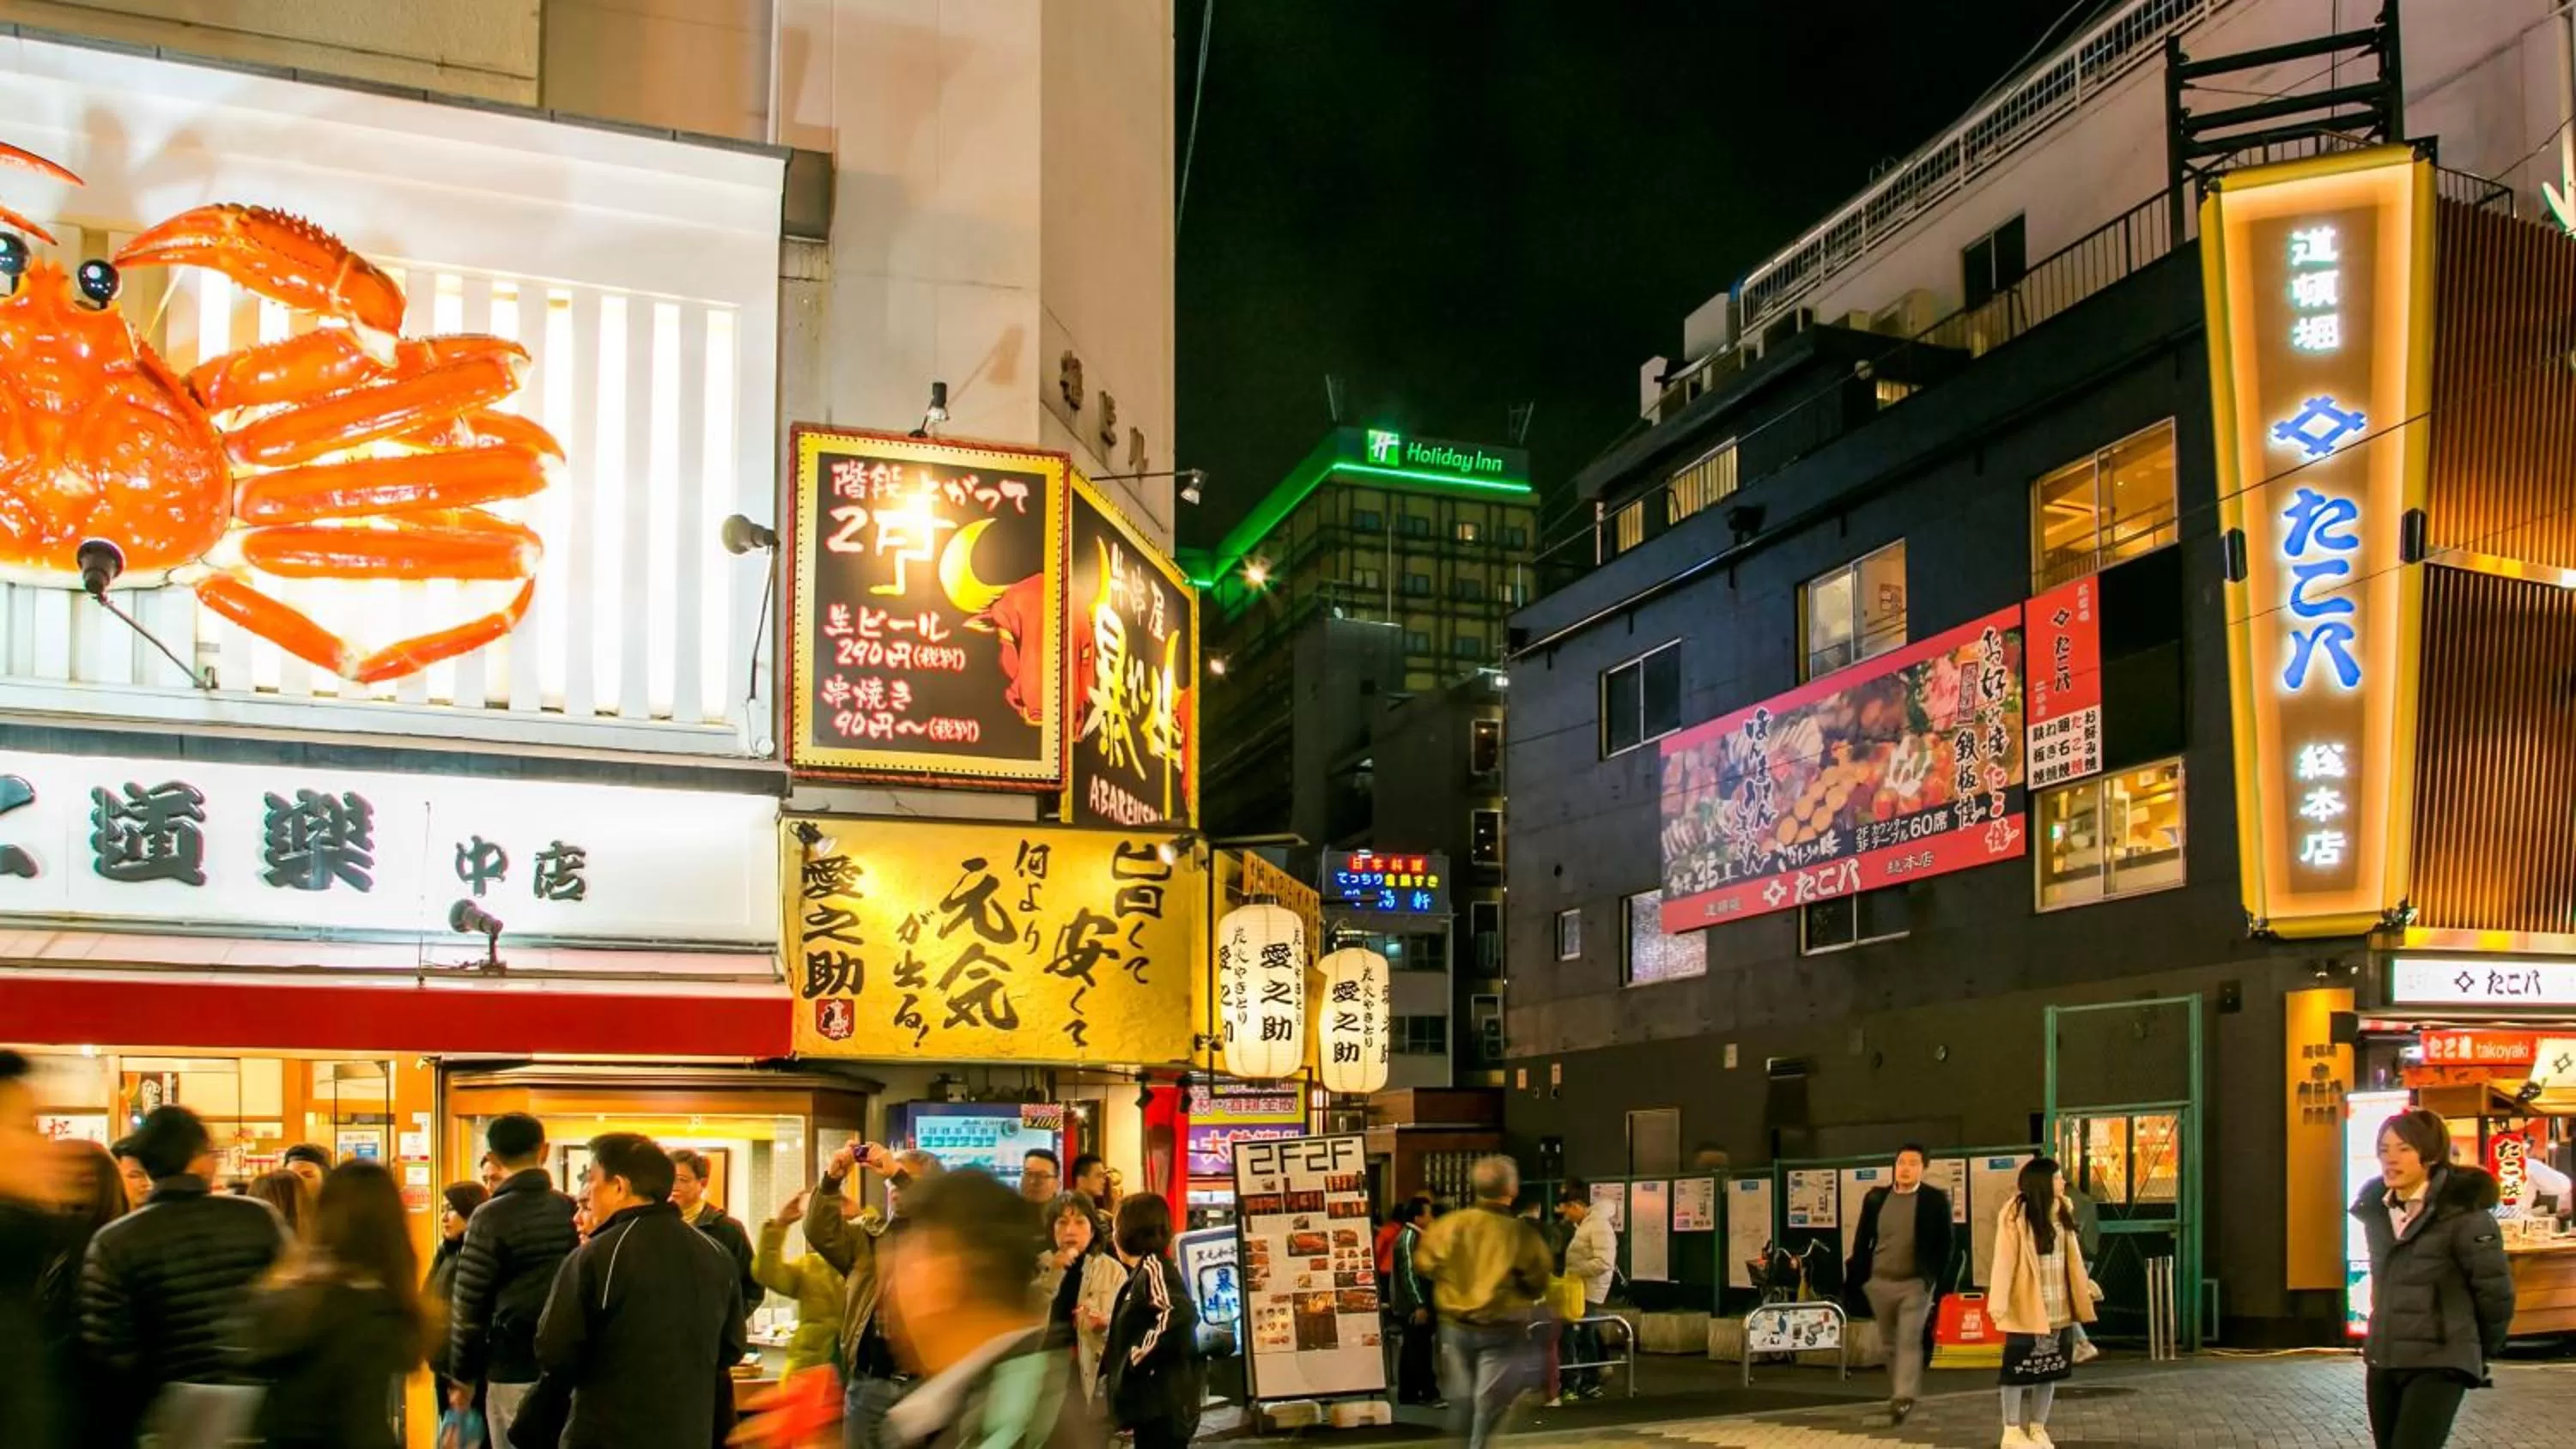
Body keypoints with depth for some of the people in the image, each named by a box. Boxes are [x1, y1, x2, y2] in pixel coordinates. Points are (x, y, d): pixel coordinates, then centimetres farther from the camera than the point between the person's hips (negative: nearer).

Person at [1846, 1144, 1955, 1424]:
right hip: (1880, 1282, 3)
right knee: (1891, 1344, 12)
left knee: (1909, 1341, -13)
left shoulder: (1936, 1200, -5)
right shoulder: (1876, 1198, 2)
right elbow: (1861, 1240, 6)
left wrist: (1936, 1281, -7)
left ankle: (1904, 1398, -15)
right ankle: (1897, 1395, 25)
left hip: (1917, 1283, -3)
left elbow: (1944, 1244, -2)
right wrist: (1856, 1280, 3)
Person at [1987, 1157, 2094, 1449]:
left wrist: (2085, 1284, 19)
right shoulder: (2016, 1215, -15)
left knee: (2051, 1367, 12)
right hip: (2027, 1308, -7)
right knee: (2020, 1367, 0)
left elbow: (2071, 1255, 17)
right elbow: (2004, 1260, -18)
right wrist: (1998, 1302, -23)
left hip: (2059, 1309, 7)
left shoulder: (2061, 1212, 7)